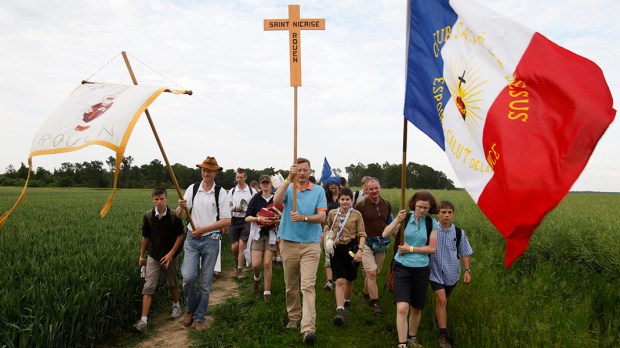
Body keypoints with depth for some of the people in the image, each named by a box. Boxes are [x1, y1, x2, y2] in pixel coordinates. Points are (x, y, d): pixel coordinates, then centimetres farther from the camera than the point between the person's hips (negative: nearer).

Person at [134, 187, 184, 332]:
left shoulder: (174, 216, -14)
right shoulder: (148, 216, -7)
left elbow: (180, 235, -8)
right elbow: (145, 237, 4)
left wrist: (171, 253, -14)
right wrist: (141, 256, 10)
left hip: (169, 256, -1)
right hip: (153, 257, 1)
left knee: (172, 283, 16)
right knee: (148, 286, -5)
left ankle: (176, 305, 40)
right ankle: (144, 319, -2)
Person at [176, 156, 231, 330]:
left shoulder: (220, 192, -4)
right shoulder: (192, 188, 2)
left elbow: (227, 221, -7)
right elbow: (178, 216, 2)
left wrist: (204, 229, -12)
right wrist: (181, 207, -21)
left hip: (211, 240, -1)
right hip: (192, 239, 1)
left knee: (206, 282, 6)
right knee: (188, 276, -10)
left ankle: (199, 317, 23)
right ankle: (190, 308, 18)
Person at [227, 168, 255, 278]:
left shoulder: (252, 191, 0)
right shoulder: (232, 191, 7)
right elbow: (228, 207, 7)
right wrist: (234, 209, -14)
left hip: (246, 220, -3)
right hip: (234, 220, 3)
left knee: (241, 245, -8)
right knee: (234, 247, 6)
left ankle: (239, 269, 3)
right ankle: (239, 260, 38)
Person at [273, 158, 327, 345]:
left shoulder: (318, 191, 2)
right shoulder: (287, 189, 2)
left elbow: (321, 217, -6)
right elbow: (276, 200, -21)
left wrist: (304, 218, -24)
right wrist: (289, 179, -32)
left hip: (311, 244, -2)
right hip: (289, 243, 2)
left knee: (308, 286, -9)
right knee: (290, 285, 14)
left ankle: (308, 327, -11)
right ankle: (294, 317, 31)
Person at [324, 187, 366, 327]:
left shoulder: (356, 214, -2)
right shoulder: (332, 213, 2)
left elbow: (362, 235, -2)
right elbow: (327, 228, 18)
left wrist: (360, 250, -15)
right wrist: (329, 239, -2)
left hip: (352, 248, 1)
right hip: (337, 249, 0)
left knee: (349, 279, 17)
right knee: (340, 281, -12)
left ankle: (347, 300, 43)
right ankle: (340, 311, -16)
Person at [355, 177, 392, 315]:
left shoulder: (386, 205, 4)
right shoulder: (361, 205, -11)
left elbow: (390, 223, 19)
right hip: (366, 243, -4)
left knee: (375, 272, 14)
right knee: (371, 272, -13)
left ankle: (366, 293, 37)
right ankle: (374, 302, -3)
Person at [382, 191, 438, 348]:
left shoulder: (432, 223, -2)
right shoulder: (405, 217, -5)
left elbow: (432, 248, -4)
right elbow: (385, 235, -12)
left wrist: (410, 249, -11)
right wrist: (397, 220, -24)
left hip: (421, 269, 2)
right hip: (401, 267, -2)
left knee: (416, 309, 17)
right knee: (402, 308, -14)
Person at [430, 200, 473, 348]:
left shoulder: (459, 233, -6)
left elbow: (464, 253, 4)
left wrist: (467, 270, -2)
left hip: (451, 272, 3)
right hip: (435, 272, -2)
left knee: (443, 300, 18)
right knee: (441, 300, -12)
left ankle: (439, 320, 46)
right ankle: (443, 335, -5)